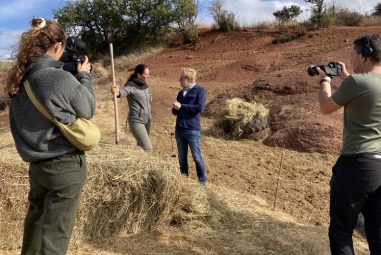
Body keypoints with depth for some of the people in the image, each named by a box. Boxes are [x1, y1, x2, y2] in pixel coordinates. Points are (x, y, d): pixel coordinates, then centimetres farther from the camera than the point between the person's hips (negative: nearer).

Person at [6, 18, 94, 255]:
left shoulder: (20, 80, 0)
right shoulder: (62, 78, -20)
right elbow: (88, 110, -4)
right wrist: (84, 75, 8)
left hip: (36, 164, 7)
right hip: (66, 166, -7)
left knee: (36, 217, 28)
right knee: (56, 233, 5)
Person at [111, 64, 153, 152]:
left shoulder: (145, 86, 6)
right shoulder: (131, 85, -16)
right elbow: (124, 91, -39)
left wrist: (148, 105, 9)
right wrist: (118, 92, -61)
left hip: (147, 120, 8)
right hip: (136, 121, -8)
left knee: (141, 145, 21)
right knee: (148, 149, -13)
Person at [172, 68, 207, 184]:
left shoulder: (200, 90, -2)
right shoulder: (181, 93, 17)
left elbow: (199, 107, -15)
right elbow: (175, 111, 20)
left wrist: (181, 106, -10)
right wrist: (175, 108, -4)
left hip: (192, 130, -6)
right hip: (179, 129, 6)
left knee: (196, 156, 1)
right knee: (182, 157, 12)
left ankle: (202, 181, 13)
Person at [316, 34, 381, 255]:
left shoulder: (356, 82, -14)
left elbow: (326, 108, 1)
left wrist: (325, 81, 17)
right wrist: (347, 76, 28)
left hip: (357, 165, -7)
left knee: (341, 230, 7)